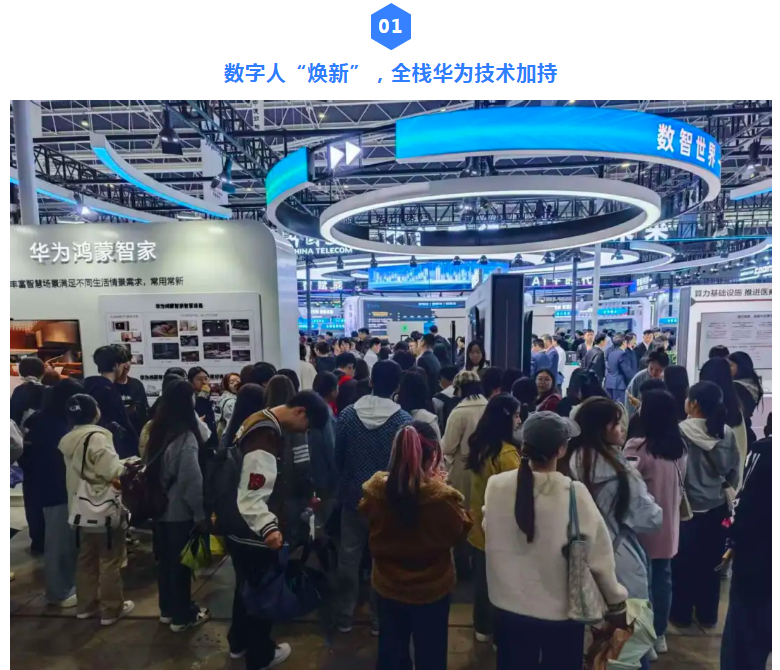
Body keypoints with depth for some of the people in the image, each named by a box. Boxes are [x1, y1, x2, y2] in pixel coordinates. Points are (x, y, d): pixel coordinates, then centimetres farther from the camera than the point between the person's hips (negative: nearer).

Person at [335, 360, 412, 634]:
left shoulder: (347, 414, -10)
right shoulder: (404, 420, -17)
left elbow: (336, 456, -3)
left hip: (353, 497, 2)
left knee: (348, 558, 18)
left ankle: (344, 617, 33)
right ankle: (380, 618, 31)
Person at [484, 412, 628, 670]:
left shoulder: (496, 486, -17)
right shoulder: (575, 494, -23)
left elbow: (492, 536, -2)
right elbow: (599, 554, -11)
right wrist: (616, 602, 4)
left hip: (509, 607, 2)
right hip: (562, 611, -1)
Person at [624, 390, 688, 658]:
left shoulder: (637, 447, -24)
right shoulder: (680, 447, -2)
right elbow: (680, 486, 10)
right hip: (668, 526, 6)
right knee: (662, 579, 19)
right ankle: (659, 635, 34)